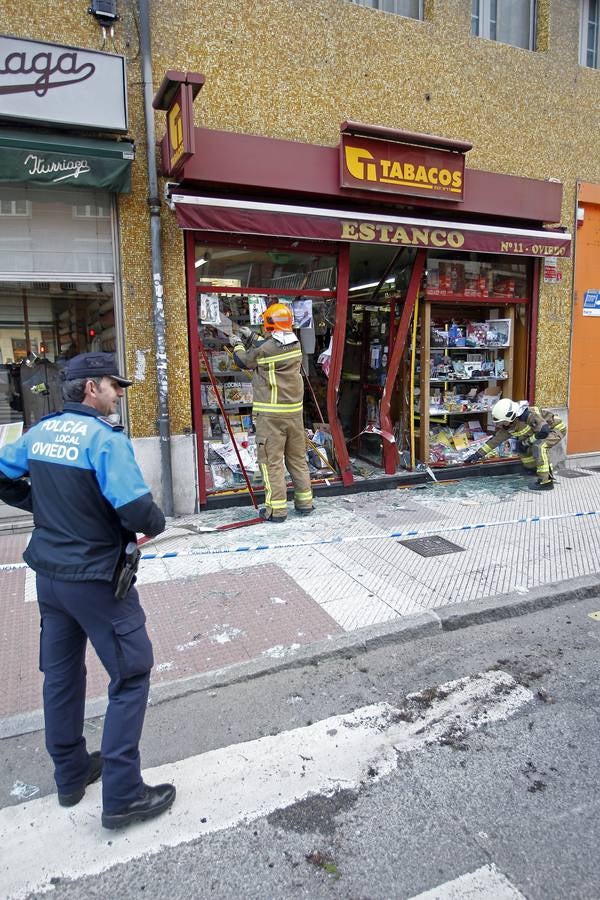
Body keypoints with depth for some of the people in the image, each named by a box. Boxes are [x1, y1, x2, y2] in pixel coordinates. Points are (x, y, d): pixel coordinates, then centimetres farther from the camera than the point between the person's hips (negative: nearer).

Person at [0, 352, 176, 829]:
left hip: (49, 572, 8)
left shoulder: (40, 432, 4)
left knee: (62, 673, 20)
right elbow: (137, 509, -27)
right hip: (96, 579, -8)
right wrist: (156, 522, -7)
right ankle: (122, 795, 13)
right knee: (131, 675, 5)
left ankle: (71, 774, 37)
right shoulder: (106, 439, -20)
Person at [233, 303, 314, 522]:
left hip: (270, 413, -6)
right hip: (294, 411, 6)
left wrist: (238, 346, 24)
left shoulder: (265, 349, -14)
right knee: (297, 457, 15)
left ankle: (276, 509, 0)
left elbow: (244, 361, 4)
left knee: (272, 460, -1)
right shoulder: (295, 345, 5)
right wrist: (252, 338, 30)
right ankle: (305, 501, 22)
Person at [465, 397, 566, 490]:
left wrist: (526, 442, -23)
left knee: (538, 446, -31)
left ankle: (546, 481, -25)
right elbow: (496, 439, 0)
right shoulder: (509, 426, -8)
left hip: (557, 428, -9)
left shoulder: (528, 415, -34)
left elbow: (544, 431, -37)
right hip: (545, 429, 9)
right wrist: (478, 454, -1)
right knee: (521, 447, 7)